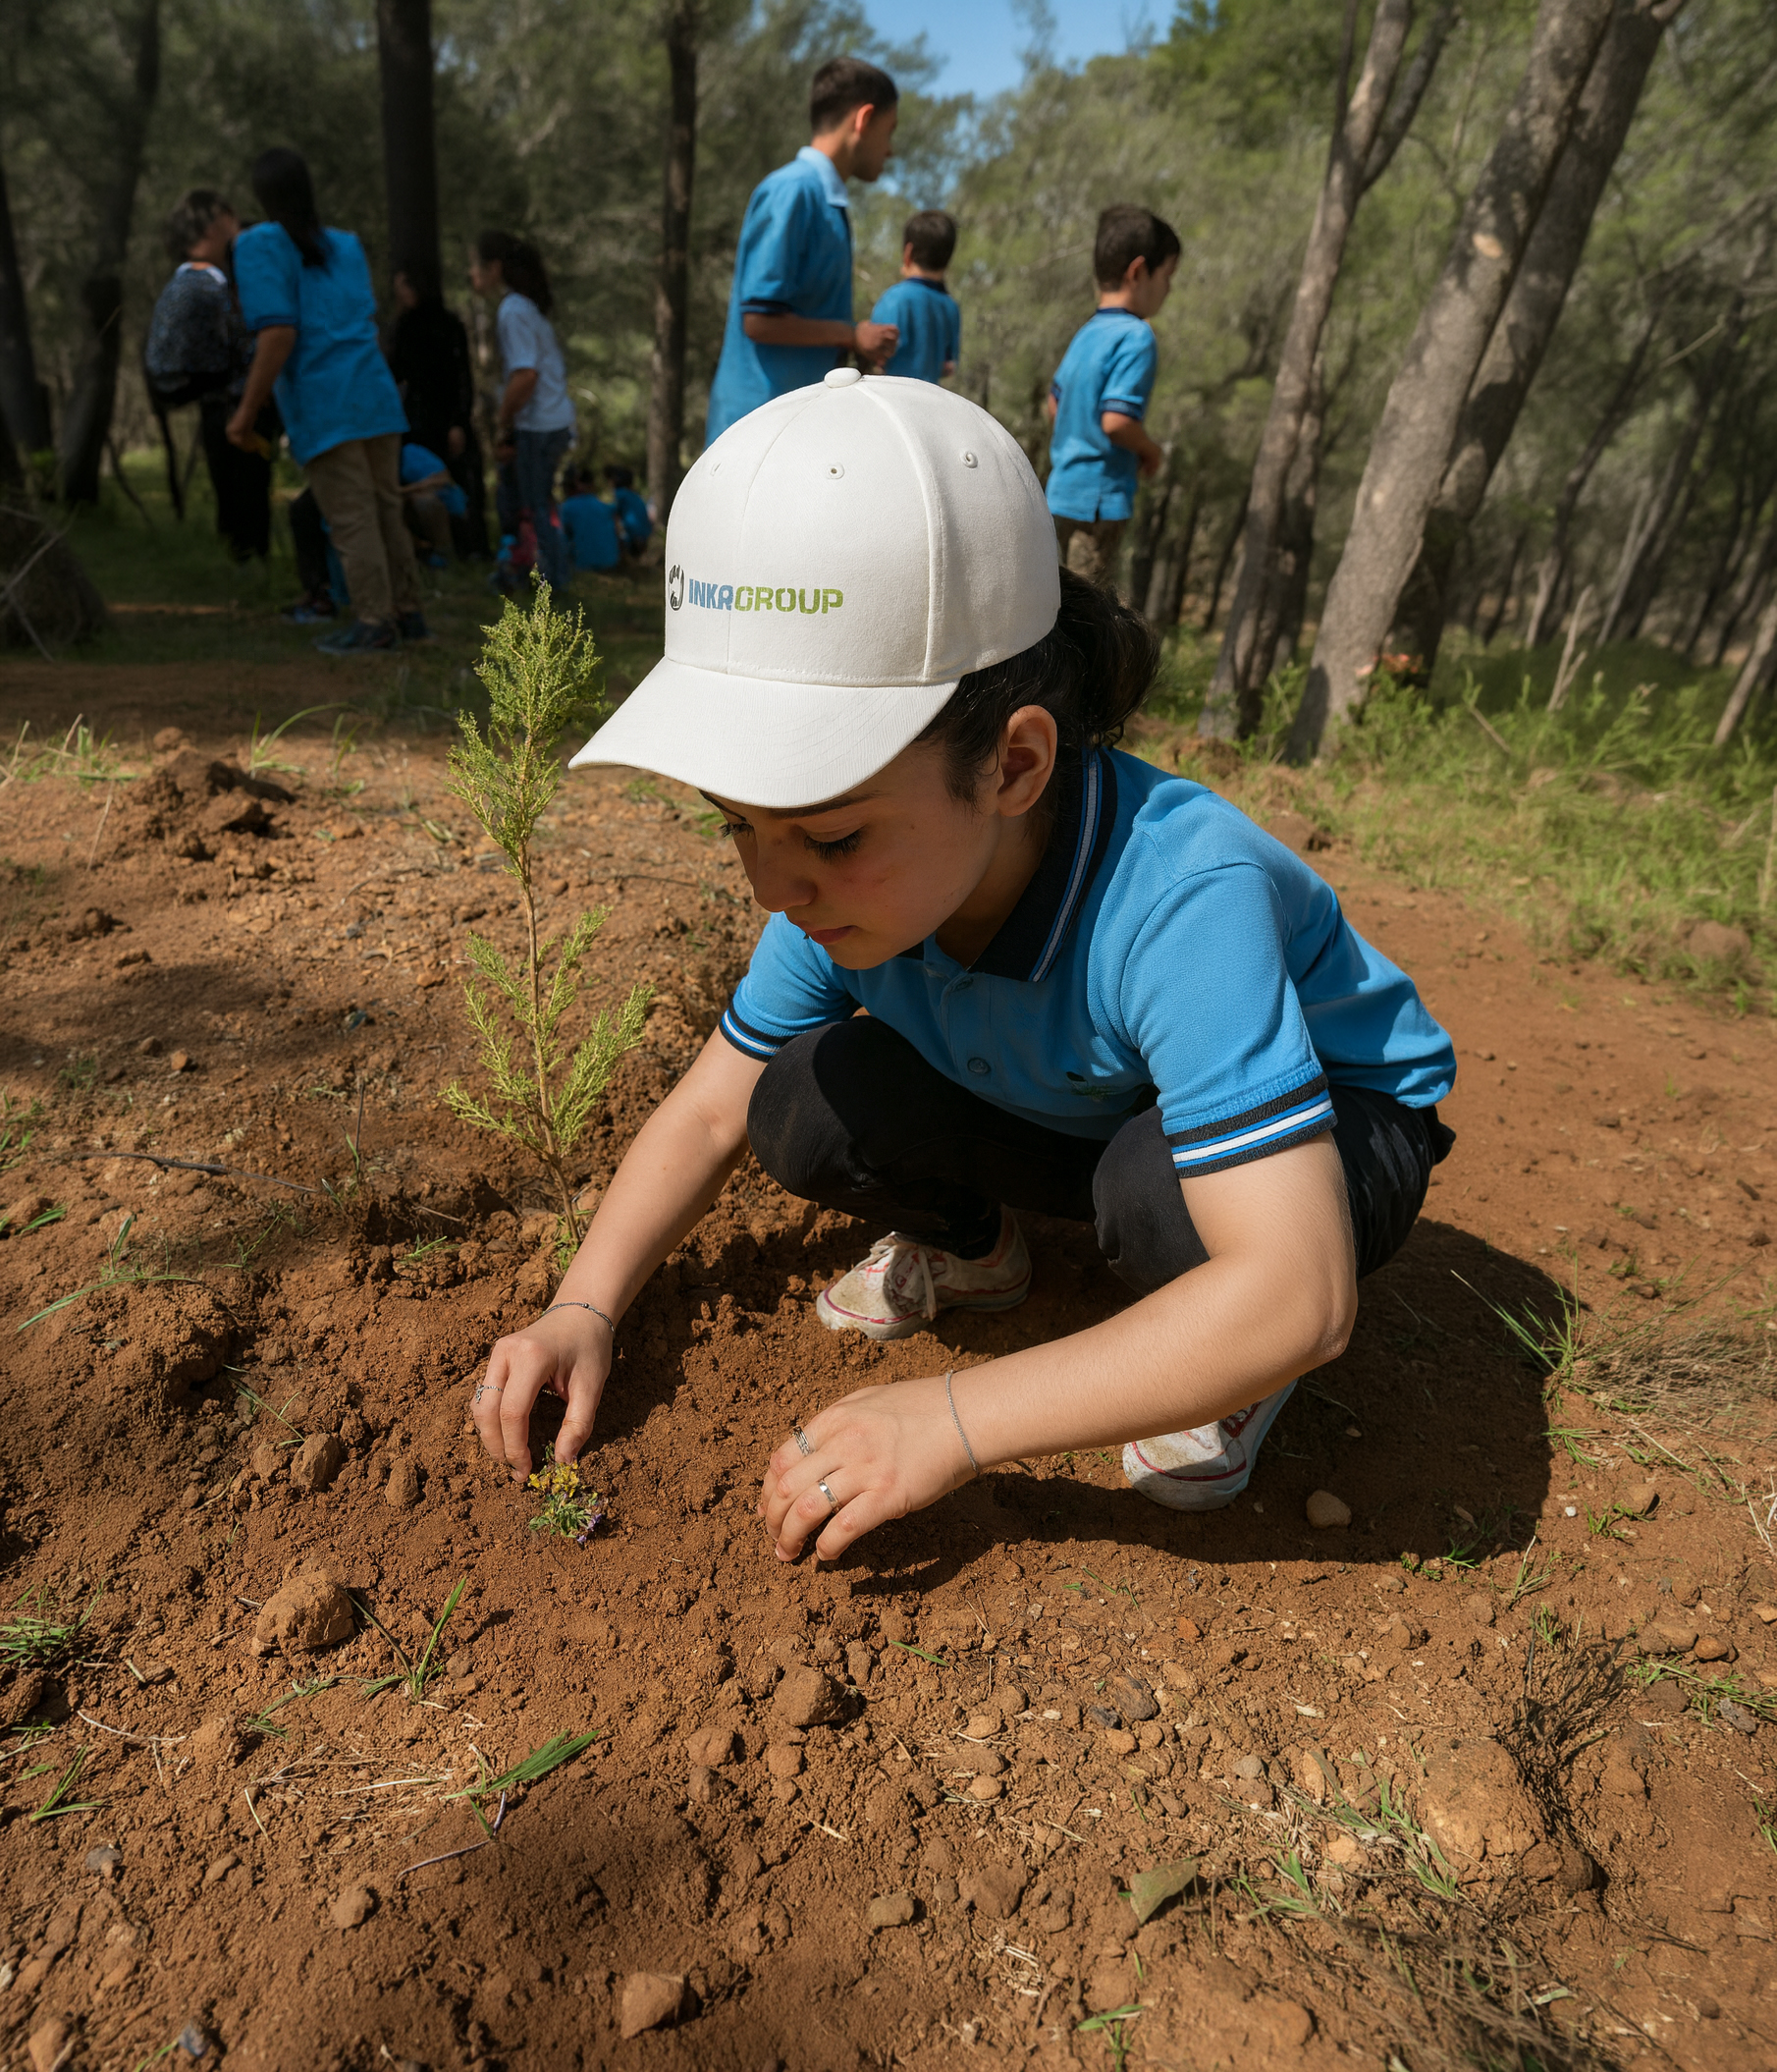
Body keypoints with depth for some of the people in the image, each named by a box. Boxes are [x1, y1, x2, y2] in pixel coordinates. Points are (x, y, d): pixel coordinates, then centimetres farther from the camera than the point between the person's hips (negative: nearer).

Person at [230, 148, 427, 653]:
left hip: (324, 406, -6)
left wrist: (247, 412, -9)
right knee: (386, 510, 10)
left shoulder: (259, 244, -2)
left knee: (352, 519, -4)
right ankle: (406, 611, 14)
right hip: (377, 396, 6)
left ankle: (374, 621, -2)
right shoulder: (347, 244, 17)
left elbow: (279, 333, -13)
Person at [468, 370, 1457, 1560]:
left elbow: (1302, 1301, -41)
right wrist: (588, 1306, -22)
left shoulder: (1180, 902, -40)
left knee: (1161, 1185, -38)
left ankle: (1228, 1358, -3)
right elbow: (711, 1108, -8)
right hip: (1076, 1119, 4)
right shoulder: (860, 874, -20)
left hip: (1329, 1132, -4)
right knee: (804, 1110, -18)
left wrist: (953, 1420, -40)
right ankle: (971, 1251, 12)